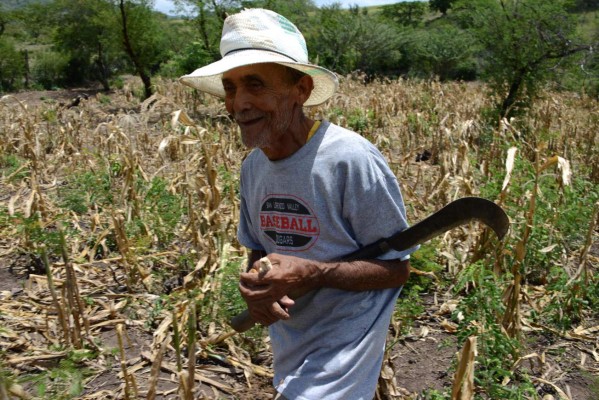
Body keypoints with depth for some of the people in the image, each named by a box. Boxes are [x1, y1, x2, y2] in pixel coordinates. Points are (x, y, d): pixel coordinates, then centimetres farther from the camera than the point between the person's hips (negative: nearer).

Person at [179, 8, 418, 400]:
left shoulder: (352, 160, -23)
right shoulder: (252, 167, -2)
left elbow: (397, 268, -15)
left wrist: (314, 274, -29)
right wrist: (253, 282, -12)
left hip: (344, 349, -6)